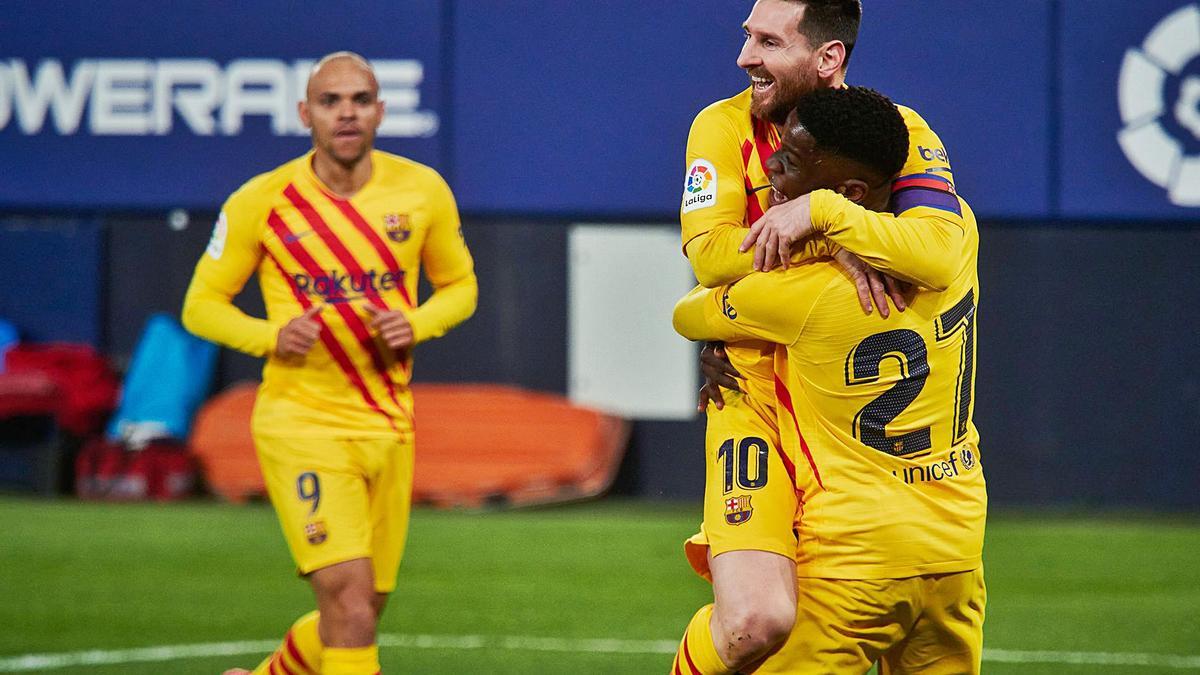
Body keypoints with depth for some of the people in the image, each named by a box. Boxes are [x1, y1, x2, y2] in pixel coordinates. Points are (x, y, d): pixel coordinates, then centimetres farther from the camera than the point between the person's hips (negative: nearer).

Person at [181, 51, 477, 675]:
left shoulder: (422, 190, 2)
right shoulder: (260, 201, -6)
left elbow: (460, 285, 15)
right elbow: (202, 305, 2)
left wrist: (416, 324, -8)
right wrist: (272, 336, -18)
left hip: (388, 424, 4)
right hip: (300, 419, -4)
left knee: (361, 611, 11)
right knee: (349, 596, -20)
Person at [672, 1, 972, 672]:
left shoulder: (901, 133, -5)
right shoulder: (724, 126, -2)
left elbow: (940, 255, -24)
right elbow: (709, 255, -16)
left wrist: (820, 210, -29)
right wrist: (832, 247, -24)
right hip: (758, 394, -2)